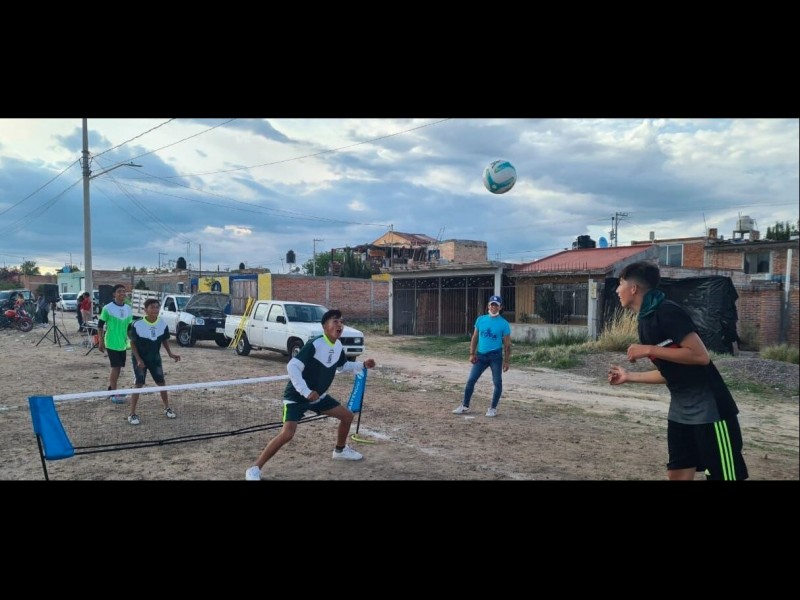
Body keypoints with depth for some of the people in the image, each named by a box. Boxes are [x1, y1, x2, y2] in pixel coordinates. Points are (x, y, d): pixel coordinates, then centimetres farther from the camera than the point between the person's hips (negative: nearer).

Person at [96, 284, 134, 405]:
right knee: (115, 368, -7)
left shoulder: (128, 308, 6)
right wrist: (101, 342, -8)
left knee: (118, 368, 13)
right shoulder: (108, 308, -10)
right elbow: (100, 325, -6)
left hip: (123, 344, 6)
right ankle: (114, 394, 0)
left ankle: (111, 389, 29)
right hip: (112, 343, -6)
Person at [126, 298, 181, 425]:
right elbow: (133, 343, -11)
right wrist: (138, 359, -17)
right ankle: (132, 414, 2)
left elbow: (165, 340, 6)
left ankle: (167, 408, 26)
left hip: (155, 358, 4)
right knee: (138, 384, -7)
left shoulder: (163, 324, -10)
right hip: (140, 358, -4)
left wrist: (170, 354, -4)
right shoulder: (137, 325, -21)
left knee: (161, 382, 9)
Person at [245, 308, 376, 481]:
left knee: (347, 415, 12)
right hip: (297, 396, -8)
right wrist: (306, 392, -35)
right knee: (287, 434, -23)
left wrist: (363, 365, 5)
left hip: (318, 395, 8)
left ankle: (340, 450, 37)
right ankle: (255, 469, -9)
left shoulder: (338, 346, -2)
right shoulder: (314, 344, -27)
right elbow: (292, 367, -31)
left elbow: (342, 366, 18)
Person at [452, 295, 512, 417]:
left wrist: (506, 361, -7)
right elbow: (475, 338, 10)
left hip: (496, 356, -3)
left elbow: (507, 344, -3)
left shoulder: (504, 324, -5)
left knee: (497, 382, -1)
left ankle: (493, 408, 13)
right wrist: (472, 354, 4)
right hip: (481, 355, 3)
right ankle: (465, 406, 14)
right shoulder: (480, 319, 5)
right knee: (471, 380, 3)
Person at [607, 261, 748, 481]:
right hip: (680, 410, 9)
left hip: (709, 409, -9)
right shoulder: (645, 321, 11)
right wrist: (629, 377, 15)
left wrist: (649, 350, -20)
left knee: (722, 475, -2)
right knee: (677, 473, 11)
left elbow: (701, 356, -22)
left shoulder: (667, 311, -16)